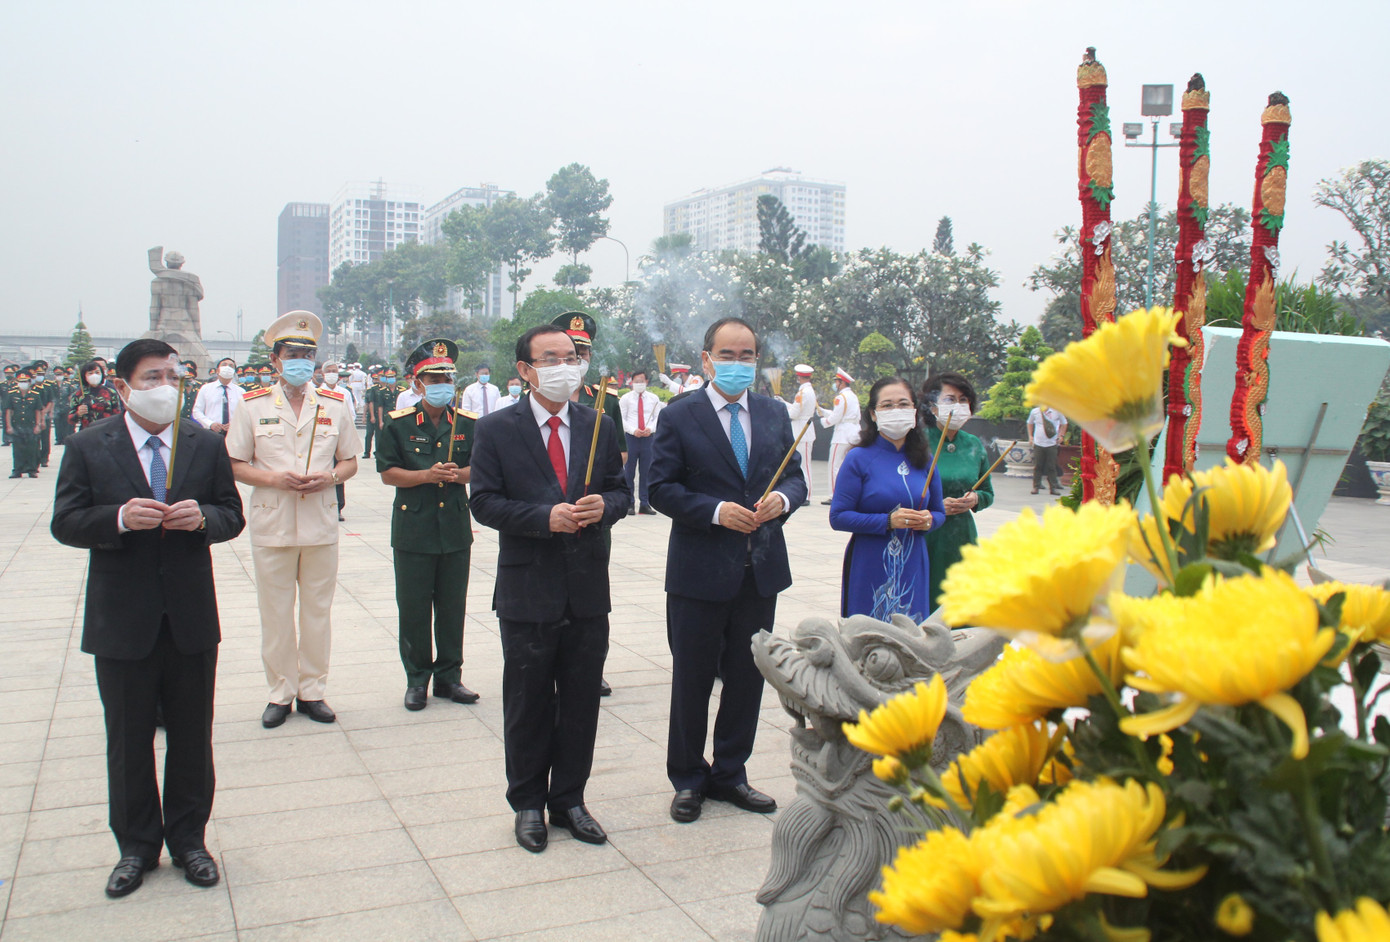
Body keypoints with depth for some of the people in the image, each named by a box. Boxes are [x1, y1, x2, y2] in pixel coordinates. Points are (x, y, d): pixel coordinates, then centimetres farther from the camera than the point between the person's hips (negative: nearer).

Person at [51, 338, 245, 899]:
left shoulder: (205, 444, 3)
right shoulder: (88, 447, -2)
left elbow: (232, 515, 5)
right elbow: (65, 523, -5)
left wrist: (202, 517, -17)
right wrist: (120, 518, -23)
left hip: (191, 618, 1)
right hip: (122, 622, -1)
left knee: (192, 737, 12)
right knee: (128, 741, 12)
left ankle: (188, 839, 28)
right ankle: (136, 847, 28)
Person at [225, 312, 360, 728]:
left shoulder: (335, 406, 6)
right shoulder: (252, 406, 2)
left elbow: (350, 461, 11)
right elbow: (234, 464, 2)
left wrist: (329, 478, -10)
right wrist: (272, 479, -15)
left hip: (321, 526, 1)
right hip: (272, 526, -1)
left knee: (318, 612, 8)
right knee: (275, 615, 6)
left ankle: (312, 691, 21)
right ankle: (280, 693, 19)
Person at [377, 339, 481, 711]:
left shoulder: (468, 424, 5)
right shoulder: (399, 424, 0)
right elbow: (388, 473, -3)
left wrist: (458, 474, -13)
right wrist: (427, 475, -17)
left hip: (456, 529, 2)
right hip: (413, 530, -2)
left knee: (452, 606, 8)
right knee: (413, 607, 4)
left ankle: (449, 676, 20)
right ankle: (416, 679, 16)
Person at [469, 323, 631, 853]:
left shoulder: (599, 426, 7)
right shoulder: (497, 430, -3)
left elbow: (621, 491, 11)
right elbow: (484, 503, -8)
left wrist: (605, 506, -12)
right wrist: (545, 517, -20)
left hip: (589, 590, 3)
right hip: (528, 591, -3)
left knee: (581, 703, 12)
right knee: (527, 706, 9)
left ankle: (569, 800, 28)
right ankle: (528, 805, 26)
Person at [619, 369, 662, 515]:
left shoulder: (653, 399, 11)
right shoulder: (626, 398, 5)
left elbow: (658, 417, 8)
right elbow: (622, 419, 1)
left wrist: (650, 429, -11)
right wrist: (633, 430, -14)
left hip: (648, 438, 2)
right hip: (630, 437, -2)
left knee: (647, 472, 3)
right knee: (629, 472, -2)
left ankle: (645, 503, 9)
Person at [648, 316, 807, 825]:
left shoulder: (775, 413, 8)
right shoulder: (678, 416, -5)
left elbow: (795, 475, 11)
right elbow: (662, 488, -9)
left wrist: (784, 498, -12)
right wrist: (716, 511, -21)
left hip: (761, 569, 4)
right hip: (699, 572, -4)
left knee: (747, 678, 13)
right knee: (692, 680, 8)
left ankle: (729, 774, 31)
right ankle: (687, 780, 26)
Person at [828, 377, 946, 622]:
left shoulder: (924, 460, 8)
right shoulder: (859, 458, -4)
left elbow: (939, 512, 17)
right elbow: (838, 517, -9)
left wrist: (928, 521, -6)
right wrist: (888, 521, -18)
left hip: (913, 568, 4)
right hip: (869, 571, -4)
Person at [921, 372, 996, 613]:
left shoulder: (975, 446, 9)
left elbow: (988, 493, 19)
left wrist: (975, 499, -2)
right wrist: (935, 506, -17)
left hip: (962, 538, 4)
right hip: (923, 539, -4)